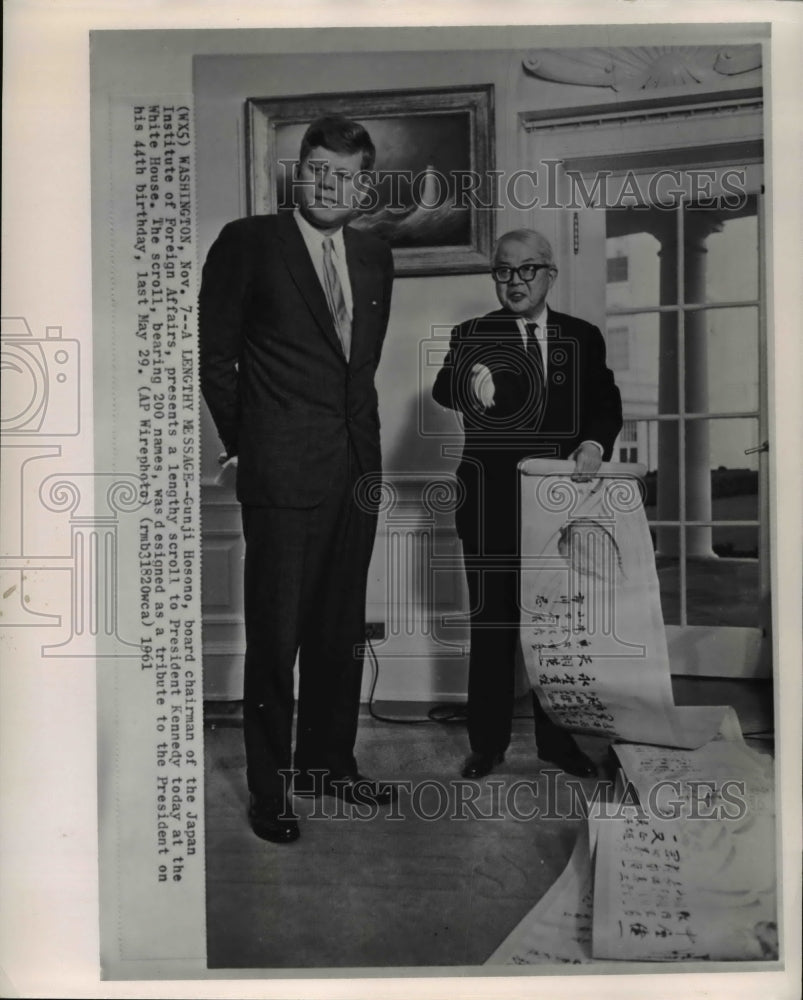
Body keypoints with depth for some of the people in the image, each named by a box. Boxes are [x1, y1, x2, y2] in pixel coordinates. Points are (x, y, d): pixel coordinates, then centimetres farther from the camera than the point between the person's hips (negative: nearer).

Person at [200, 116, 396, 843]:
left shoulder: (375, 257, 13)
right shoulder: (248, 243, -2)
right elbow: (215, 357, 0)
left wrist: (363, 442, 13)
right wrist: (246, 446, 1)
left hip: (357, 472, 6)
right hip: (282, 477, -5)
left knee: (341, 633, 14)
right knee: (275, 636, 2)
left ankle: (329, 763, 31)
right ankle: (268, 789, 18)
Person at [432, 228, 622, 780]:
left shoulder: (583, 338, 11)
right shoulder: (472, 336, 4)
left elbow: (607, 403, 8)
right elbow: (443, 387, -15)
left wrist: (595, 443, -14)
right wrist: (471, 388, -39)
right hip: (491, 506, -2)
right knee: (491, 624, 3)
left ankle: (557, 738, 24)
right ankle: (488, 743, 16)